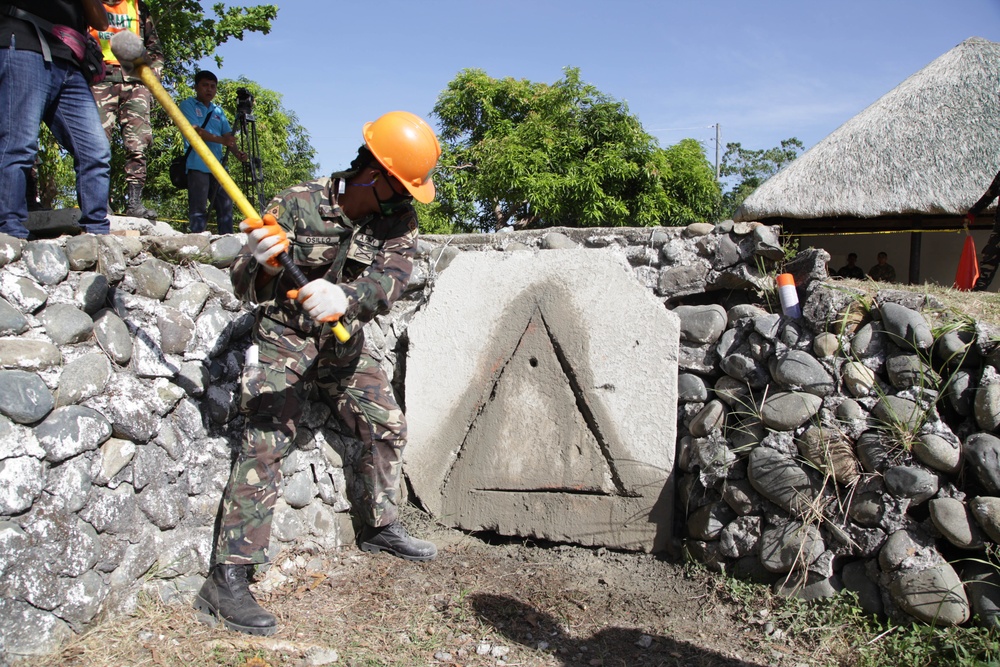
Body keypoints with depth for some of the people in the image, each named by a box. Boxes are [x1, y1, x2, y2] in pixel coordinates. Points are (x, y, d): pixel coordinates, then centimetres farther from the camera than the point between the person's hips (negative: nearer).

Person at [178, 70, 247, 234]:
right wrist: (221, 140, -17)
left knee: (226, 206, 2)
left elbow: (228, 136, 11)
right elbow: (195, 131, -10)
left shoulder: (218, 111, 22)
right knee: (198, 209, -10)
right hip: (197, 166, -6)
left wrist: (237, 152, -8)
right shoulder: (188, 105, 5)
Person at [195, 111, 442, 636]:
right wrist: (263, 263, -43)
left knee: (388, 425, 9)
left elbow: (390, 277, -26)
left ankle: (379, 527, 30)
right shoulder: (297, 205, -19)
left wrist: (345, 297, -47)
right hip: (285, 340, -5)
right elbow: (244, 285, -18)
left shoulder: (398, 219, -9)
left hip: (345, 346, 5)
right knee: (265, 445, -15)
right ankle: (227, 580, -11)